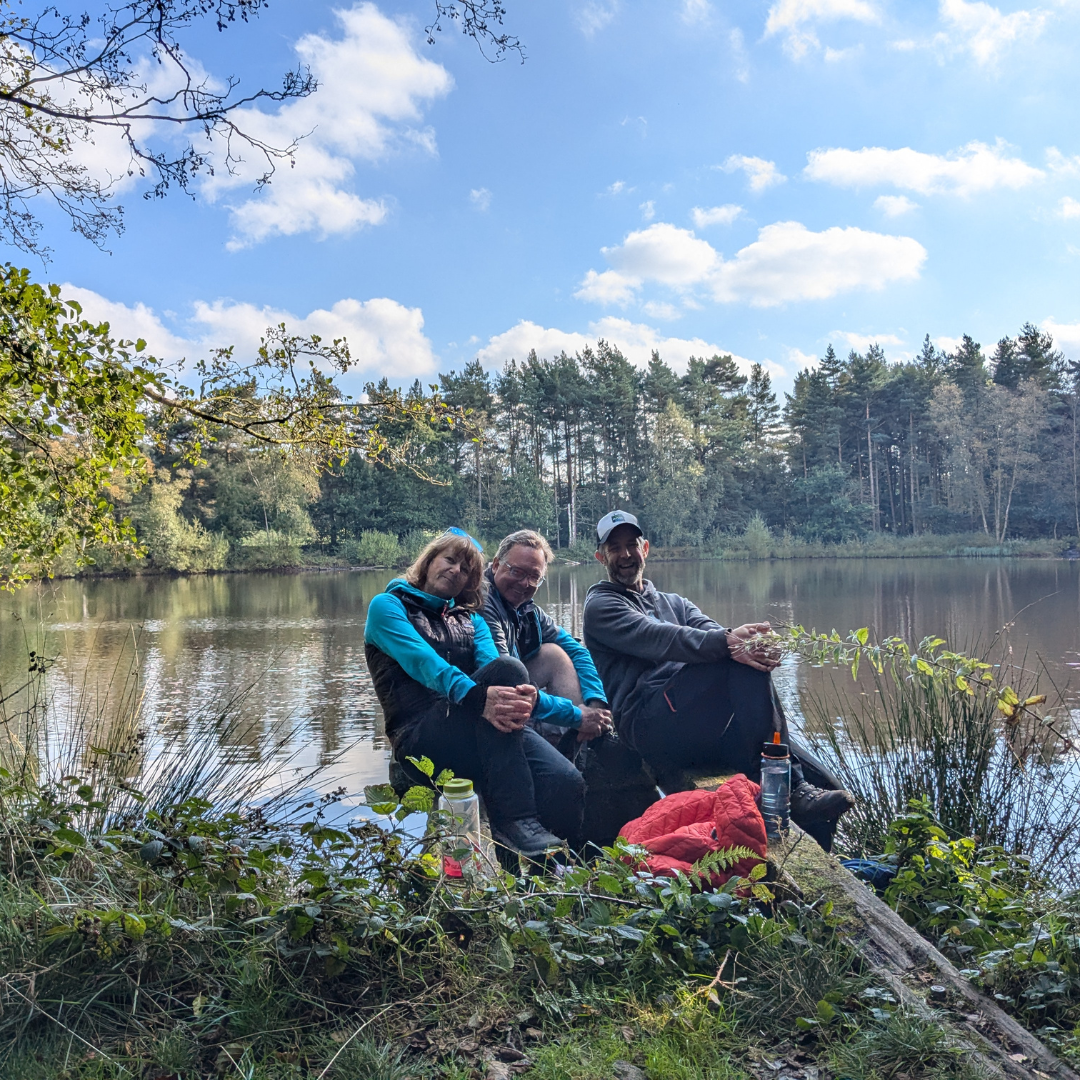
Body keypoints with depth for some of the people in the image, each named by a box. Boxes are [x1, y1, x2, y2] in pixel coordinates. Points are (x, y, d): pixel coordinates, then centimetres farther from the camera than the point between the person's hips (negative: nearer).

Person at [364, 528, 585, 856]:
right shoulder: (388, 605, 10)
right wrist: (476, 695, -32)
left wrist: (525, 694, -22)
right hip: (420, 736, -4)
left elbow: (490, 661, 3)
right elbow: (421, 660, -11)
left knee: (566, 783, -27)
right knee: (507, 668, -32)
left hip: (485, 730, 4)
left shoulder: (470, 619, 26)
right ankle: (514, 820, -33)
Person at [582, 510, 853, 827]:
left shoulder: (674, 603, 30)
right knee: (743, 663, -25)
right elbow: (657, 638, -12)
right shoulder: (600, 604, 8)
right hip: (648, 721, -6)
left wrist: (743, 644, -20)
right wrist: (726, 642, -29)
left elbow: (707, 629, 7)